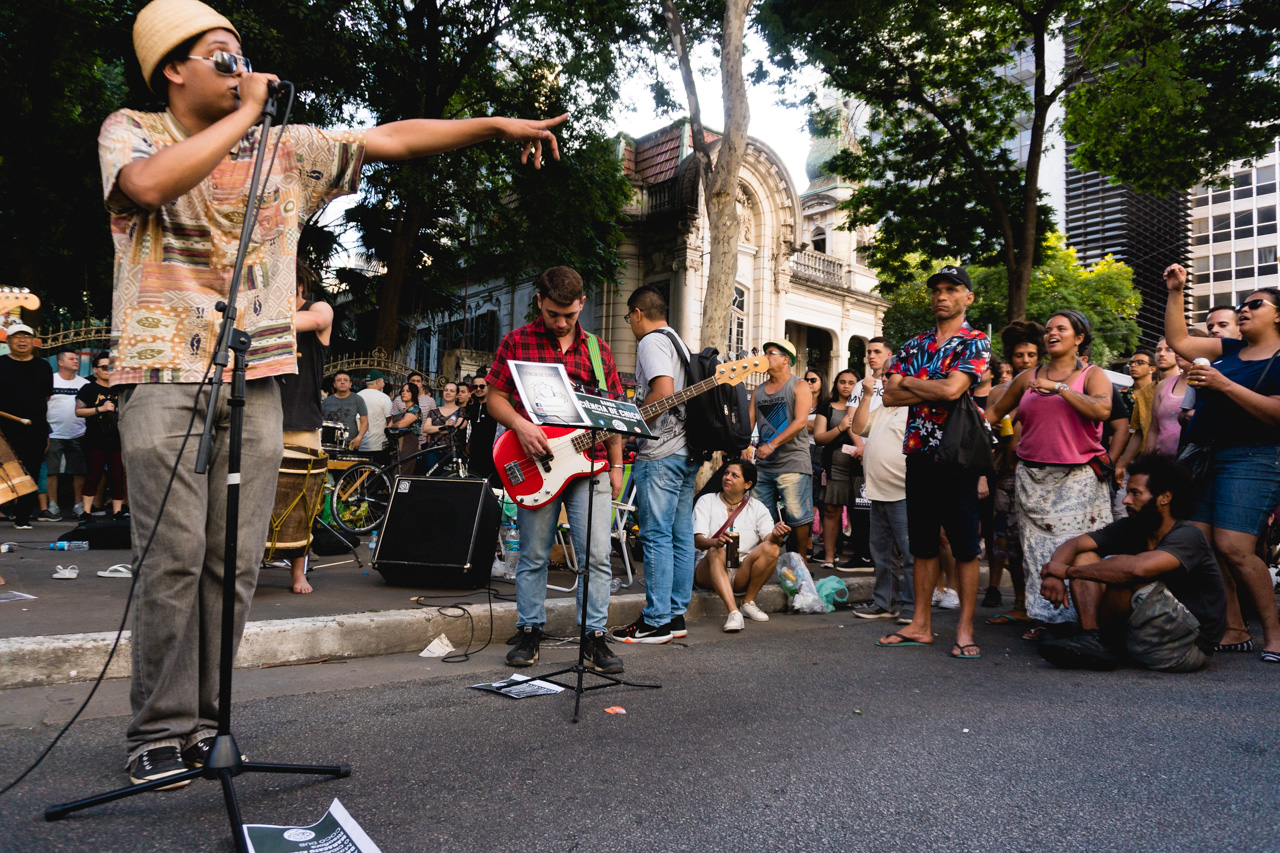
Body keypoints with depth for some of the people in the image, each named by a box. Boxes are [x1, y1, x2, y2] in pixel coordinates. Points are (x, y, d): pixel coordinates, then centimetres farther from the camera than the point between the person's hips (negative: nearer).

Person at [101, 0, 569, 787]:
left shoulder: (287, 150, 16)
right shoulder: (132, 131, 6)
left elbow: (391, 140, 12)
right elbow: (147, 185, -18)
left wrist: (496, 125, 7)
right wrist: (242, 116, -9)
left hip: (257, 379, 3)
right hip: (166, 375, -3)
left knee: (235, 561, 2)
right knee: (175, 555, -8)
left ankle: (204, 724, 13)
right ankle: (160, 731, 5)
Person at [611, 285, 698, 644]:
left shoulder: (651, 341, -6)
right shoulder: (679, 342, 22)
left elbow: (663, 392, -20)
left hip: (660, 453, -9)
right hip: (687, 451, 10)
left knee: (656, 536, -7)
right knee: (681, 535, 9)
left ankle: (656, 622, -4)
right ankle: (676, 615, 15)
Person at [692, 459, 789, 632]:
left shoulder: (756, 507, 11)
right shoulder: (706, 501, 5)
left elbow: (769, 538, -5)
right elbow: (698, 540, -8)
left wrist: (776, 535, -30)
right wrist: (716, 542, -31)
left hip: (742, 574, 2)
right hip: (709, 571, -2)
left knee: (772, 549, -23)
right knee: (716, 552, -34)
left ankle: (748, 602, -14)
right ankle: (733, 612, -44)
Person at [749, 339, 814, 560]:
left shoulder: (799, 387, 0)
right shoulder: (759, 390, 17)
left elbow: (800, 421, -13)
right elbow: (749, 421, 10)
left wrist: (771, 445, -21)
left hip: (792, 464, -6)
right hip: (763, 465, 6)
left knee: (798, 517, -3)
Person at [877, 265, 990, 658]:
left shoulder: (976, 342, -1)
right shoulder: (914, 345, 15)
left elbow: (952, 388, -19)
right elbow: (889, 395, 3)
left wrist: (907, 381, -4)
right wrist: (934, 390, -8)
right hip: (918, 453, 5)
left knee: (964, 545, 0)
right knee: (922, 543, 10)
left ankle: (965, 629, 7)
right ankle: (921, 625, 18)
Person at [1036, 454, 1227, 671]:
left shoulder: (1187, 536, -18)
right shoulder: (1130, 528, 3)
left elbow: (1138, 568, -37)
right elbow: (1073, 544, -1)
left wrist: (1068, 570, -29)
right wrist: (1054, 573, -24)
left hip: (1190, 647, -7)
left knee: (1127, 575, -29)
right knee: (1086, 558, -2)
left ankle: (1100, 640, -8)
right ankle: (1091, 640, -19)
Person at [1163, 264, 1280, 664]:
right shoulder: (1228, 350, 15)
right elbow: (1178, 341, 15)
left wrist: (1225, 385, -18)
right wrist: (1175, 293, 11)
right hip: (1203, 457, 7)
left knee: (1233, 548, -17)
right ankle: (1234, 631, 10)